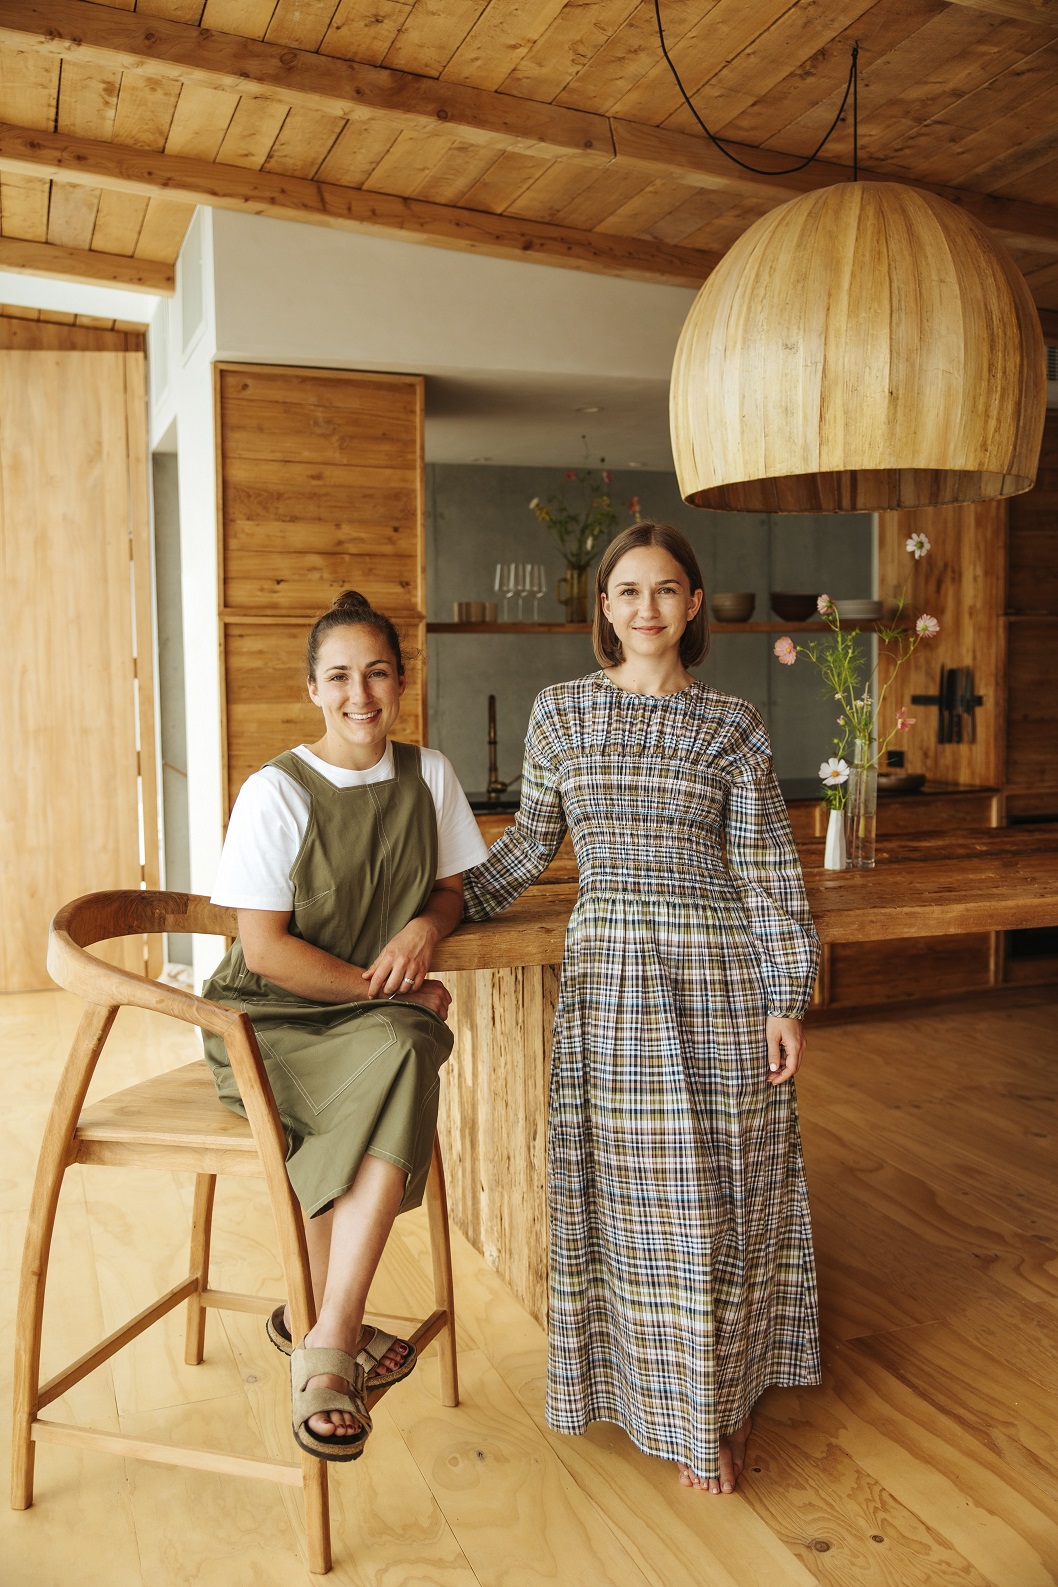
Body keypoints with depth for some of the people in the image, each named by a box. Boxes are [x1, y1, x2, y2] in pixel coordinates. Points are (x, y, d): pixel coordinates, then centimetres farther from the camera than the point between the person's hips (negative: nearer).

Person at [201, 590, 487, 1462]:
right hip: (271, 1020, -3)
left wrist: (426, 926, -10)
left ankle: (320, 1327, -20)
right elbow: (265, 947, -12)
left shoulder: (428, 775, 4)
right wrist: (386, 990, -14)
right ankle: (332, 1333, -13)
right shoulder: (277, 793, -9)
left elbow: (453, 888, 13)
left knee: (403, 1055, -33)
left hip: (381, 1020, 4)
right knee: (400, 1054, -33)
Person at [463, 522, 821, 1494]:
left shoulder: (732, 725, 0)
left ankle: (723, 1400, 27)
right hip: (606, 972, 1)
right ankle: (652, 1388, 27)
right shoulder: (560, 712, 4)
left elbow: (768, 869, 0)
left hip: (718, 976, -1)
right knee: (627, 1194, 8)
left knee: (717, 1194, 6)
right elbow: (534, 839, 14)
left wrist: (788, 997, -4)